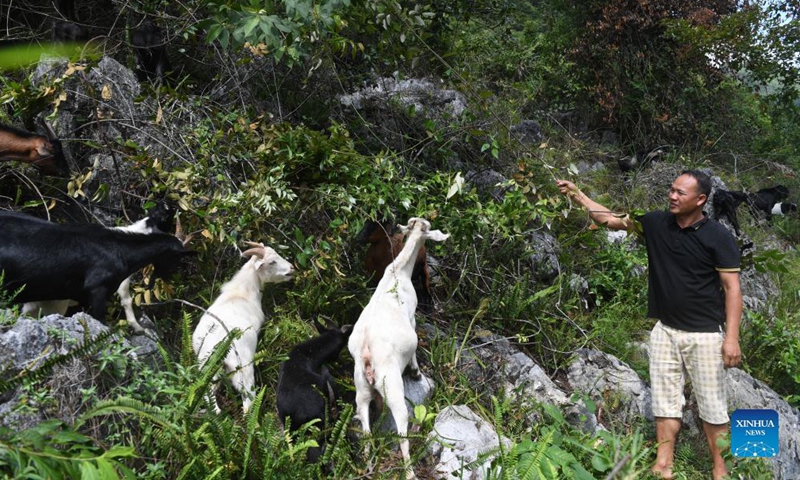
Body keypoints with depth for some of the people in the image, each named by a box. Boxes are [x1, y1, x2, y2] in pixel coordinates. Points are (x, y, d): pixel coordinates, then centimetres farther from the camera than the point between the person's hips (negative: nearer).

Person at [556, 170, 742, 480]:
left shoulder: (718, 236, -11)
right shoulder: (656, 224, 1)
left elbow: (732, 287, -11)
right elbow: (610, 219, 9)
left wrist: (732, 337, -16)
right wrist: (577, 195, -1)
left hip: (704, 335, -4)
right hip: (665, 330, 5)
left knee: (712, 407, 5)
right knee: (665, 401, 9)